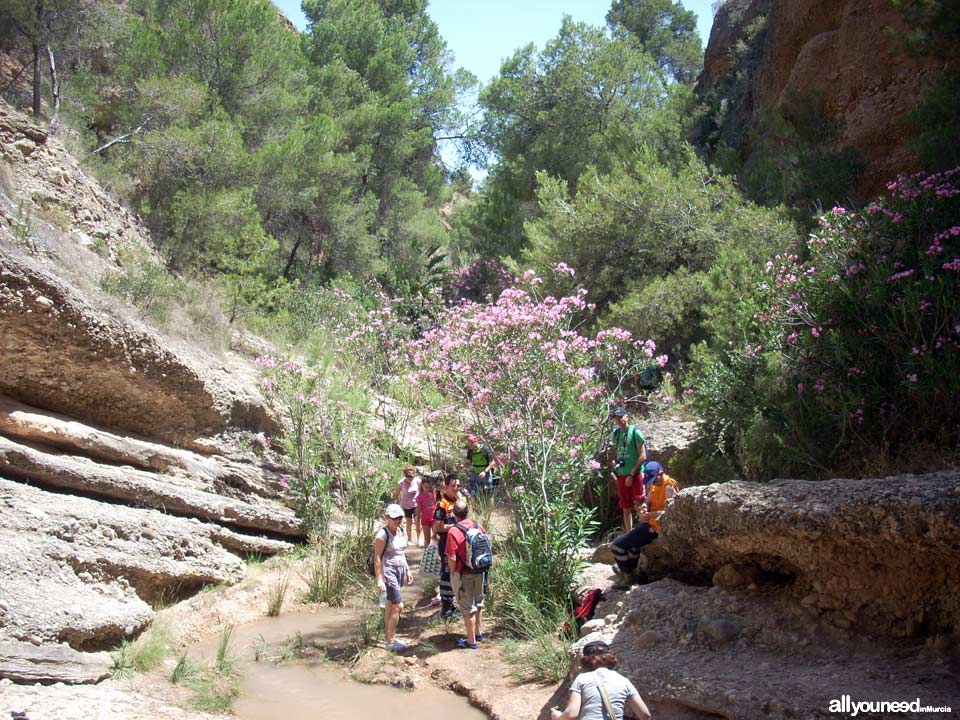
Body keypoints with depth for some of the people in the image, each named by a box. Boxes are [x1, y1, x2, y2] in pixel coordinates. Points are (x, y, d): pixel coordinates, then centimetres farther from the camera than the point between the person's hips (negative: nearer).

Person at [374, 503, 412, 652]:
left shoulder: (401, 531, 8)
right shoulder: (383, 534, -15)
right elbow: (377, 558, -15)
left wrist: (407, 571, 18)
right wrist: (379, 579, -19)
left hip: (400, 571, 8)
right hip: (389, 571, -8)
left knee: (390, 605, 15)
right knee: (398, 606, -10)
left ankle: (387, 636, 24)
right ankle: (391, 641, -1)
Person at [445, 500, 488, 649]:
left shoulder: (454, 532, -21)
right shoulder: (478, 527, -3)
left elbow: (452, 558, -21)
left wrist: (452, 573, -5)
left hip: (463, 574, -6)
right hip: (479, 572, 6)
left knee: (468, 608, 5)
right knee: (478, 603, 22)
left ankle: (471, 641, 14)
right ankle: (478, 633, 38)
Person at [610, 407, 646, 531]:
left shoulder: (635, 432, -7)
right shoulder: (616, 433, 11)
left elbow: (643, 456, -10)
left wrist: (631, 474, -13)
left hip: (635, 474, -6)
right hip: (621, 476, 6)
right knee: (626, 508, 10)